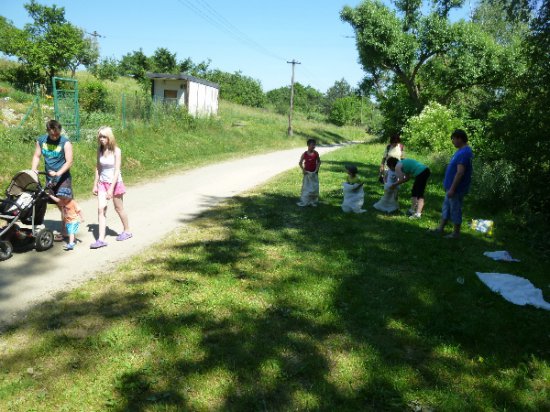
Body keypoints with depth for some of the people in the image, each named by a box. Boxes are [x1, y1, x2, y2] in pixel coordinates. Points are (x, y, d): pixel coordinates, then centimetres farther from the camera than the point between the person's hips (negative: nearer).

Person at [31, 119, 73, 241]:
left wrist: (58, 173, -26)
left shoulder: (65, 142, -12)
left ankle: (64, 232, -3)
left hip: (63, 177, -5)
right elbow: (37, 156, 10)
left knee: (63, 204, -8)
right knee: (58, 204, 10)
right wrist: (33, 170, -4)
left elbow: (69, 162, -15)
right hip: (49, 178, 5)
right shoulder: (41, 140, 3)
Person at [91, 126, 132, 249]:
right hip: (102, 183, 4)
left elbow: (117, 171, -17)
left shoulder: (116, 151, -14)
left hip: (115, 183, -4)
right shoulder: (100, 150, 1)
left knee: (119, 209, 10)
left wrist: (111, 189, -22)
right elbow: (98, 167, 9)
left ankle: (127, 231, 32)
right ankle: (101, 239, -7)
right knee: (101, 209, -6)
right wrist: (95, 184, 8)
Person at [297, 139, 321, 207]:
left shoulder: (316, 153, -3)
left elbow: (319, 161, 8)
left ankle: (313, 201, 17)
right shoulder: (304, 154, -7)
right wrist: (303, 170, -11)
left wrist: (317, 168, -6)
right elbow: (300, 162, -1)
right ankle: (304, 202, 10)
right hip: (307, 173, -2)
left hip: (314, 173, 2)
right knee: (306, 188, 3)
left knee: (314, 188, 5)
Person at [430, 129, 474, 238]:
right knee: (446, 208, 17)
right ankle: (440, 228, 28)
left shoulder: (464, 153, -23)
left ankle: (456, 233, 14)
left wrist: (452, 188, -25)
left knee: (455, 210, 2)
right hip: (452, 187, 10)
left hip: (456, 188, -10)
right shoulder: (462, 150, 10)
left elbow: (460, 172, -27)